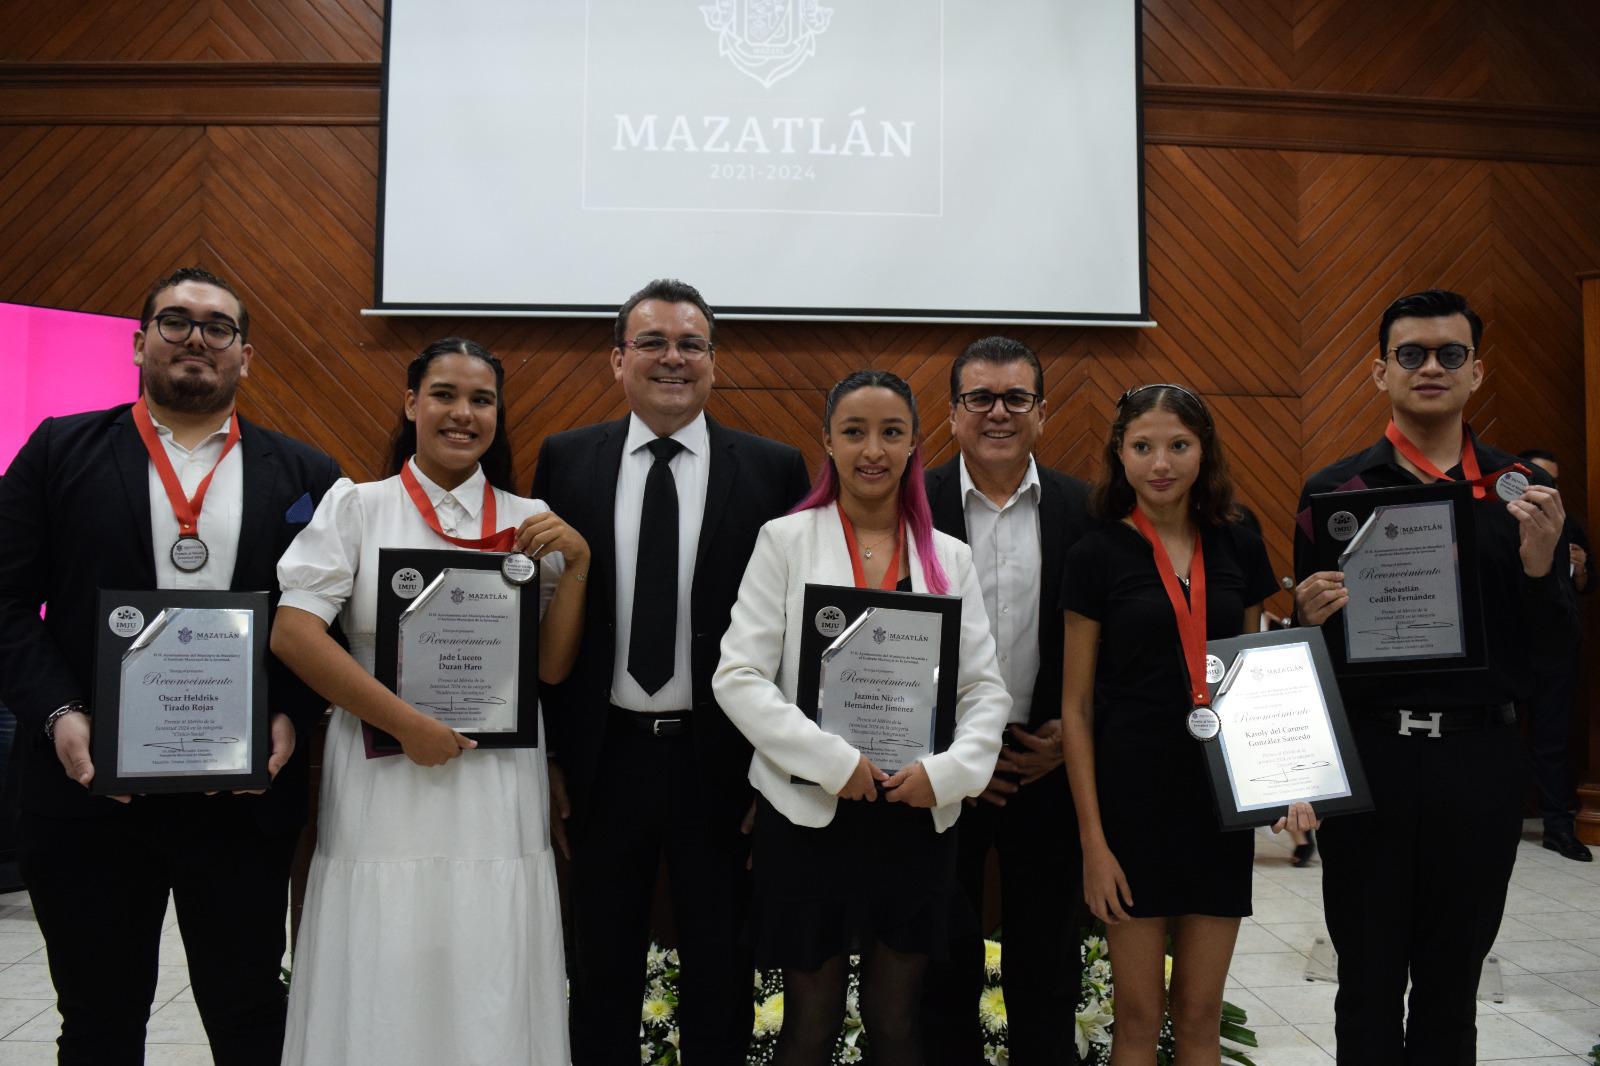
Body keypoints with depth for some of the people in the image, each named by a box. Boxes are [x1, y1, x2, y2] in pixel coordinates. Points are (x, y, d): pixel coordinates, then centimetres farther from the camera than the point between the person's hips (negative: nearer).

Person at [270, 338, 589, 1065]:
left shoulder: (529, 520, 7)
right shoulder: (357, 505, 2)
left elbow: (552, 666, 4)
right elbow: (292, 632, -8)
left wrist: (577, 563, -9)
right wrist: (406, 724, -13)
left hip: (499, 792, 2)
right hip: (384, 781, -1)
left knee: (491, 995, 8)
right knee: (381, 988, 7)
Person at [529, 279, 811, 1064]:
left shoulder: (774, 469, -3)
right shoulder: (565, 461, 1)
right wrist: (544, 753, 1)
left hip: (721, 760, -1)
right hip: (604, 756, 1)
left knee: (720, 969, 16)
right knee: (602, 970, 18)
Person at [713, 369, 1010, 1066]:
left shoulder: (949, 557, 7)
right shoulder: (785, 540, -1)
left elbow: (984, 688, 5)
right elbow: (738, 677, -8)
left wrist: (949, 769, -13)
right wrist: (833, 762, -16)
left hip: (917, 817, 3)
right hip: (809, 816, -2)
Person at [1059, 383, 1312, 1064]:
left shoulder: (1239, 549, 6)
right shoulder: (1098, 555, -5)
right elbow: (1076, 706, -4)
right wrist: (1092, 838, -9)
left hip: (1219, 797, 3)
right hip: (1133, 794, -3)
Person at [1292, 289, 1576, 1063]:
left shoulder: (1523, 493, 4)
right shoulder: (1332, 491, 0)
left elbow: (1555, 650, 3)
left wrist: (1539, 563, -14)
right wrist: (1310, 616, -20)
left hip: (1478, 760, 2)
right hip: (1366, 757, -1)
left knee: (1453, 984, 15)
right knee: (1369, 986, 11)